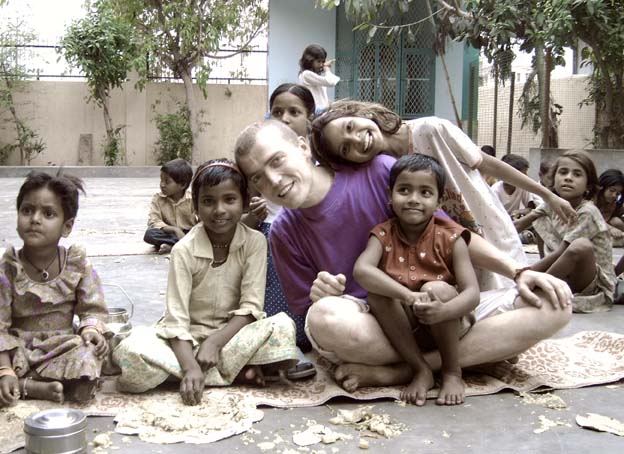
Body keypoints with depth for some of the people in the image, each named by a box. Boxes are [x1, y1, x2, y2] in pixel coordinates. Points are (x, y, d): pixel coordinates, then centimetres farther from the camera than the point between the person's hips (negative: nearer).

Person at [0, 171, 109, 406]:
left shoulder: (76, 263, -5)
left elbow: (92, 309, 2)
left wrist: (91, 329, -21)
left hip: (63, 346, 1)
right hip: (19, 349, -1)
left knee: (87, 360, -31)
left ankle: (24, 383, -16)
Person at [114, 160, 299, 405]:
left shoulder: (254, 242, -8)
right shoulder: (184, 250, -12)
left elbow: (251, 306, -10)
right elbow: (176, 319, -18)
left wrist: (214, 342, -22)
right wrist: (190, 367, -33)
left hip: (233, 332, 0)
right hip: (189, 337, 0)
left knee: (283, 327, -30)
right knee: (130, 352, -31)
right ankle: (234, 372, -23)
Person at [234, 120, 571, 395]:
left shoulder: (380, 171, -7)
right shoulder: (284, 232, 1)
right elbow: (310, 315, 5)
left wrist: (518, 272, -9)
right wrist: (320, 298, -20)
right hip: (366, 326, -1)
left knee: (553, 305, -19)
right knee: (326, 317, -38)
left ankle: (397, 372, -23)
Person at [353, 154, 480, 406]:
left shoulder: (450, 238, -10)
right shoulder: (383, 234, -7)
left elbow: (472, 292, -18)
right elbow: (361, 270, -28)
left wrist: (444, 311, -41)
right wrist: (409, 296, -43)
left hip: (444, 325, -1)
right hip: (402, 326, 1)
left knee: (437, 288, -31)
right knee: (377, 295, -26)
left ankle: (453, 372, -12)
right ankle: (420, 370, -18)